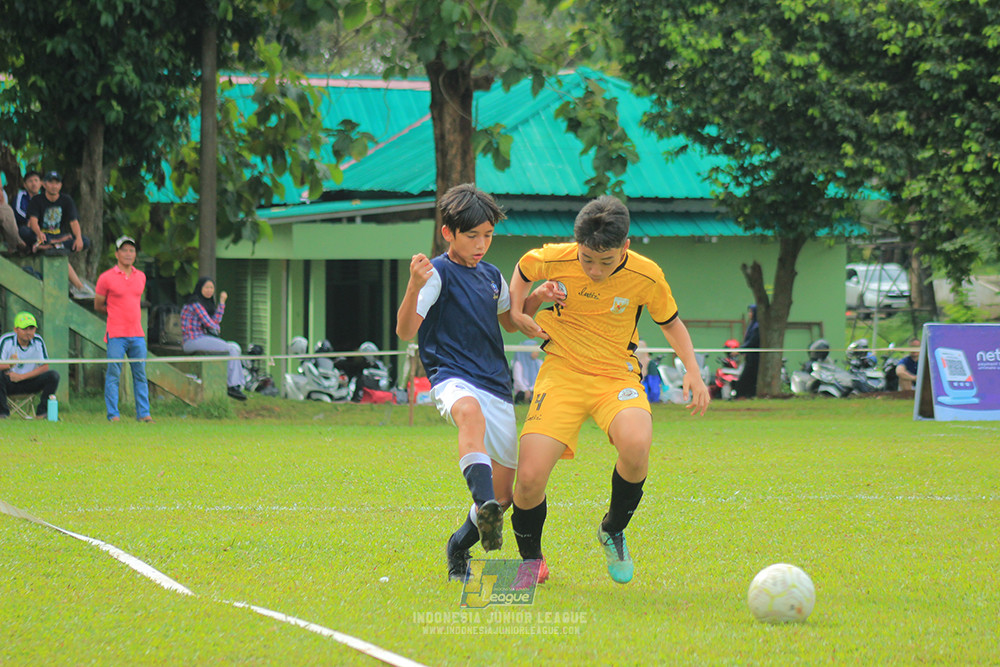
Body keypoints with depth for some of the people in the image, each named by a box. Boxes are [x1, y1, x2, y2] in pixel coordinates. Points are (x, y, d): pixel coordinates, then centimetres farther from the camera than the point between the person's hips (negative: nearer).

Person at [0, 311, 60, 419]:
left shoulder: (38, 341, -5)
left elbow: (44, 367, -8)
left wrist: (22, 376, -18)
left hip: (30, 383, 3)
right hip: (9, 384, -3)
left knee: (53, 375, -20)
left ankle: (42, 412, -11)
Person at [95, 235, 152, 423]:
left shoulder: (141, 277, 13)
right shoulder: (106, 278, -3)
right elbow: (98, 305, 5)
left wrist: (127, 312, 12)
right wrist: (116, 312, 8)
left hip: (137, 334, 5)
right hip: (116, 335, -5)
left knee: (140, 375, 5)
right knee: (113, 375, -5)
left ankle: (143, 413, 8)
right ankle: (113, 414, -2)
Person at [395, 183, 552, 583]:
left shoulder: (492, 277, 16)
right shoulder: (439, 273, -4)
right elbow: (406, 331, -15)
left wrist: (536, 299, 16)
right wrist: (415, 287, -32)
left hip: (496, 387, 7)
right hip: (452, 379, -7)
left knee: (505, 492, 6)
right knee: (470, 411, -44)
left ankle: (460, 546, 32)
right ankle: (483, 505, -62)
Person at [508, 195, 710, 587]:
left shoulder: (646, 276, -9)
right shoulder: (552, 260, -10)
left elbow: (670, 322, 10)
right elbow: (523, 269, 15)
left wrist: (692, 372, -1)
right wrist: (516, 311, 0)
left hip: (618, 376, 0)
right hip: (562, 374, 0)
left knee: (636, 444, -34)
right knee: (530, 478, -18)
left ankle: (613, 532, -4)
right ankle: (530, 560, 13)